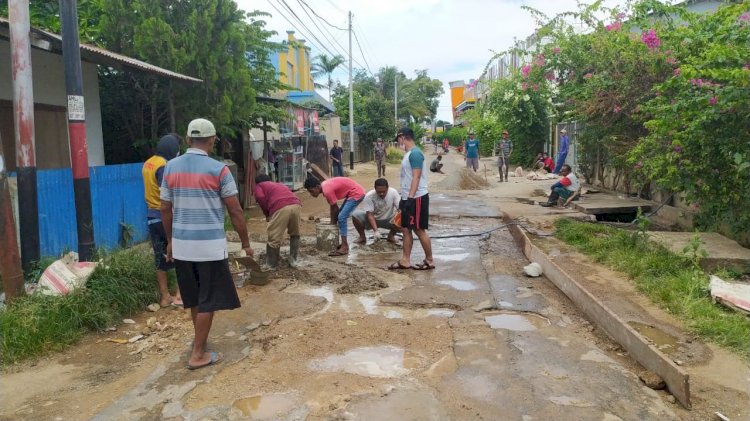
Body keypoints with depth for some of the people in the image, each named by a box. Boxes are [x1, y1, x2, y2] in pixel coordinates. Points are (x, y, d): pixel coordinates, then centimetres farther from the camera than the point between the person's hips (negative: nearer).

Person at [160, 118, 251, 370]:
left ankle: (200, 340, 38)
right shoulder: (218, 169, -9)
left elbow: (166, 209, 9)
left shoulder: (171, 167, 3)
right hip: (210, 245, -5)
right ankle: (198, 355, 10)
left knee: (194, 299, 21)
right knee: (208, 301, 6)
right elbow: (235, 211, -8)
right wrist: (245, 242, 3)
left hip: (181, 244, 5)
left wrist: (170, 240, 21)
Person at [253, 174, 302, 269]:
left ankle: (271, 265, 15)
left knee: (274, 239, 7)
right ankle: (294, 260, 29)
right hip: (296, 205, 5)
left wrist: (267, 214, 17)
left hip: (280, 208, -5)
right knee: (295, 234, 27)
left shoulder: (258, 186, 26)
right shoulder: (280, 184, 42)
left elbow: (260, 198, 4)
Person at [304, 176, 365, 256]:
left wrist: (333, 223, 2)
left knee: (342, 218, -15)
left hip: (356, 193, -10)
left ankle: (344, 247, -13)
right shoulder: (324, 186, 6)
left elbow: (335, 208, -11)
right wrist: (332, 222, 17)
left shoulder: (327, 190, -23)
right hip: (352, 193, 10)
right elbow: (333, 207, 13)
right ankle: (344, 244, 22)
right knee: (341, 216, 16)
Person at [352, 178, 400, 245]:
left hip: (388, 220, 1)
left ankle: (391, 235, 2)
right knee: (355, 214, -27)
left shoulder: (393, 192, -23)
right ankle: (362, 237, -2)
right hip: (373, 219, -1)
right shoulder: (369, 196, -26)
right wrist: (375, 231, -39)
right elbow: (370, 215, -27)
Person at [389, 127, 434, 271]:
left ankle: (429, 261, 11)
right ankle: (405, 261, 17)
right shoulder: (408, 154, 14)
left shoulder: (415, 153, -17)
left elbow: (416, 178, -22)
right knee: (406, 229, 11)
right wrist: (404, 198, 22)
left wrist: (410, 198, -24)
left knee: (419, 230, -1)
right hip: (408, 198, 10)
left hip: (417, 198, -10)